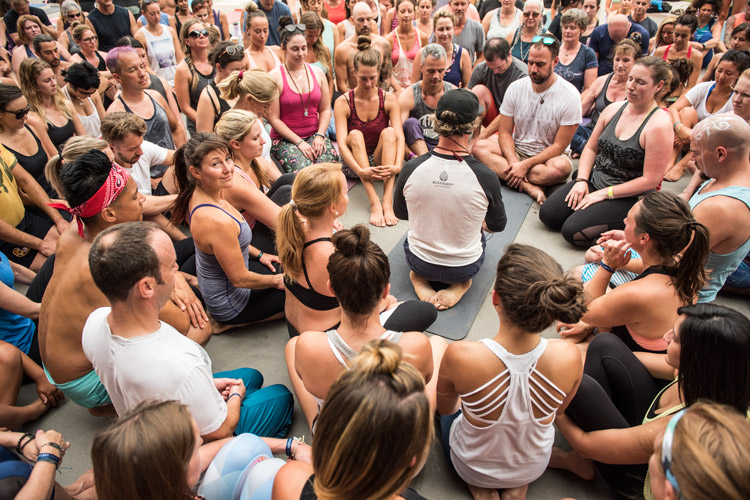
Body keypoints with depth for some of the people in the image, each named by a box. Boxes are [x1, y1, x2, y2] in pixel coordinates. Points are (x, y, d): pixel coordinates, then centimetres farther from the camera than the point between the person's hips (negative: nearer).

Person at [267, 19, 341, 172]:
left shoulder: (317, 72, 10)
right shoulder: (275, 77, -5)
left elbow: (325, 109, 11)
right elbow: (274, 119, -8)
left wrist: (320, 136, -6)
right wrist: (299, 142, -14)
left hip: (315, 135, 4)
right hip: (285, 139, -3)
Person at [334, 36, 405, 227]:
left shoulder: (389, 100, -2)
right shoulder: (343, 102, -7)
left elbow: (399, 137, -15)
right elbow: (341, 143, -19)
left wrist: (397, 166, -34)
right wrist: (361, 170, -36)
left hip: (380, 162, 1)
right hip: (353, 163, -1)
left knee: (389, 132, -26)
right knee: (355, 135, -29)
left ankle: (387, 201, -40)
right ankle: (374, 203, -44)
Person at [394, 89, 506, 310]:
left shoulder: (411, 169, -21)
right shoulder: (486, 178, -25)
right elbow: (497, 226, -4)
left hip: (418, 261, 1)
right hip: (465, 267, 0)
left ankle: (419, 277, 12)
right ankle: (459, 283, 12)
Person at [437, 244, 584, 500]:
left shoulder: (460, 356, -39)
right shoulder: (569, 358, -32)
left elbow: (444, 409, -14)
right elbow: (558, 410, -7)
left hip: (470, 467, -1)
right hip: (533, 469, 2)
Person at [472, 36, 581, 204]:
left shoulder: (570, 95, -12)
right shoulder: (515, 88, -2)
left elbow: (559, 145, -13)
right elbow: (505, 133, -2)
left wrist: (525, 165, -24)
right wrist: (513, 162, -21)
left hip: (548, 155, -3)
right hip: (516, 151, 4)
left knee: (561, 167, -38)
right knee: (479, 147, -25)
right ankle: (530, 187, -34)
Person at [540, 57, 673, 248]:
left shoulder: (659, 125, -17)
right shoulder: (614, 109, 3)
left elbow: (650, 180, -18)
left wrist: (604, 194, -17)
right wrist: (581, 180, -5)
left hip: (628, 196, -6)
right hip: (594, 180, 7)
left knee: (572, 231, -22)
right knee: (547, 214, -8)